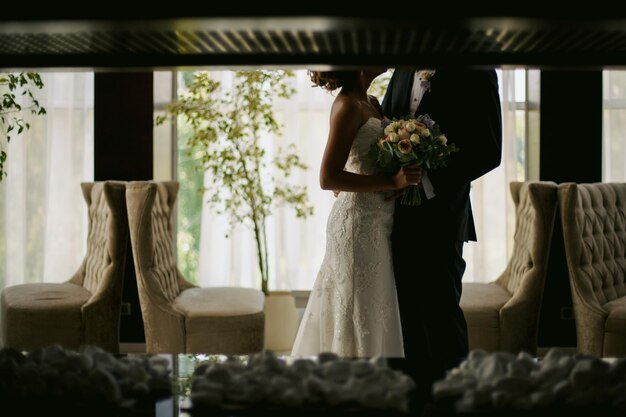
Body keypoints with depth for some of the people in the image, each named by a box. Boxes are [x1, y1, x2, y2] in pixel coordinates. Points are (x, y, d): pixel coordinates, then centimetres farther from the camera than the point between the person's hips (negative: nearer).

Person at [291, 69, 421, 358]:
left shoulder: (370, 103, 11)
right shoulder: (348, 106, -14)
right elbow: (329, 177, -19)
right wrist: (392, 182, -23)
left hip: (375, 222, 9)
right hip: (359, 222, -9)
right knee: (362, 313, -2)